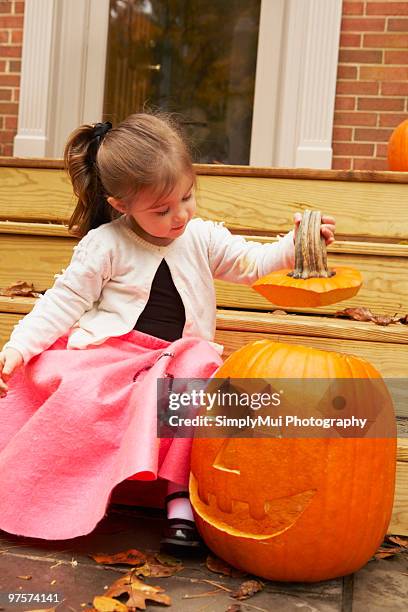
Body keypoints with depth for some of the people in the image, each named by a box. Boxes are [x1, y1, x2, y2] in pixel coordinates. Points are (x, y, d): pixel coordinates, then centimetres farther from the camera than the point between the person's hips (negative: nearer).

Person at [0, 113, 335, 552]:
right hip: (106, 351, -2)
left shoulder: (202, 238, 7)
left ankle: (180, 498, -27)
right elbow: (65, 300, 0)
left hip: (173, 357, 2)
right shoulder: (104, 245, -3)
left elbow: (252, 262, 13)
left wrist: (294, 243, -6)